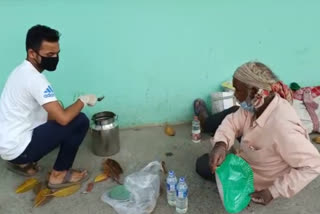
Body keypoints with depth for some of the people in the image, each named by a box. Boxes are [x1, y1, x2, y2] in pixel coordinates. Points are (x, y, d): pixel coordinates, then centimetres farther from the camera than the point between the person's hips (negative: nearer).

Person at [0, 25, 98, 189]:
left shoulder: (23, 71, 8)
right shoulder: (34, 79, -23)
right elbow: (63, 118, -28)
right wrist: (83, 100, -12)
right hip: (17, 148, -9)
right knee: (80, 121, -14)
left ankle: (22, 162, 19)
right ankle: (59, 175, 1)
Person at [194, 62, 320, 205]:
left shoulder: (281, 126, -45)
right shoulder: (259, 103, -21)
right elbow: (233, 121, -12)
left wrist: (274, 191, -34)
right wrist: (221, 144, -33)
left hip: (255, 177, -6)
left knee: (203, 165, 3)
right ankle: (206, 120, 44)